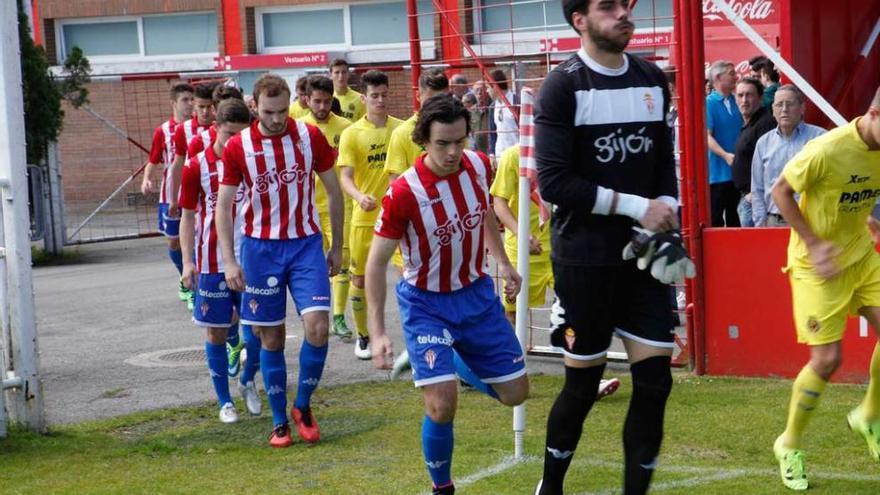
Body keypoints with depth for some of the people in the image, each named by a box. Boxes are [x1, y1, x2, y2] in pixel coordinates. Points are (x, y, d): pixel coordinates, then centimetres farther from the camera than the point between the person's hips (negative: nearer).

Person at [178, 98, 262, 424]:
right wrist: (187, 261, -6)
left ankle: (248, 382, 29)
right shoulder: (197, 167, -4)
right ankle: (225, 401, 17)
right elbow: (188, 216, 1)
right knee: (217, 331, 5)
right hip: (213, 262, -2)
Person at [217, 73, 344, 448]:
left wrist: (337, 246, 8)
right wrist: (229, 261, -9)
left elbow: (333, 192, 7)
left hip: (306, 244, 0)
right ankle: (279, 421, 18)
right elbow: (223, 206, -1)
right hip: (261, 248, 0)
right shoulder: (237, 147, -5)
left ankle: (303, 405, 8)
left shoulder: (310, 137, -3)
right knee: (271, 337, 5)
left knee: (318, 325, -14)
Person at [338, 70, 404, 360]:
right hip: (365, 216, -1)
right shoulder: (352, 134, -5)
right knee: (360, 277, 8)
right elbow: (346, 177, -12)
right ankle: (363, 336, 25)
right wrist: (360, 197, -32)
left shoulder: (401, 128, 2)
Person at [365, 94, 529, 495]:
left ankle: (452, 362, 39)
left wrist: (503, 263, 16)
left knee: (515, 393, 10)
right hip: (426, 303, -5)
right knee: (442, 405, -18)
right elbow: (376, 263, -16)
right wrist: (377, 333, -19)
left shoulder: (479, 166, -11)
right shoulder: (403, 193, -25)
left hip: (477, 294, 5)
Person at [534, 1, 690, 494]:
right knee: (583, 383, 5)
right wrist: (637, 207, -17)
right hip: (585, 257, -5)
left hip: (643, 253, 5)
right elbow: (554, 182, -16)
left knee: (655, 380, 0)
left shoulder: (653, 79, 7)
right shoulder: (563, 86, -10)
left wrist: (667, 212, -4)